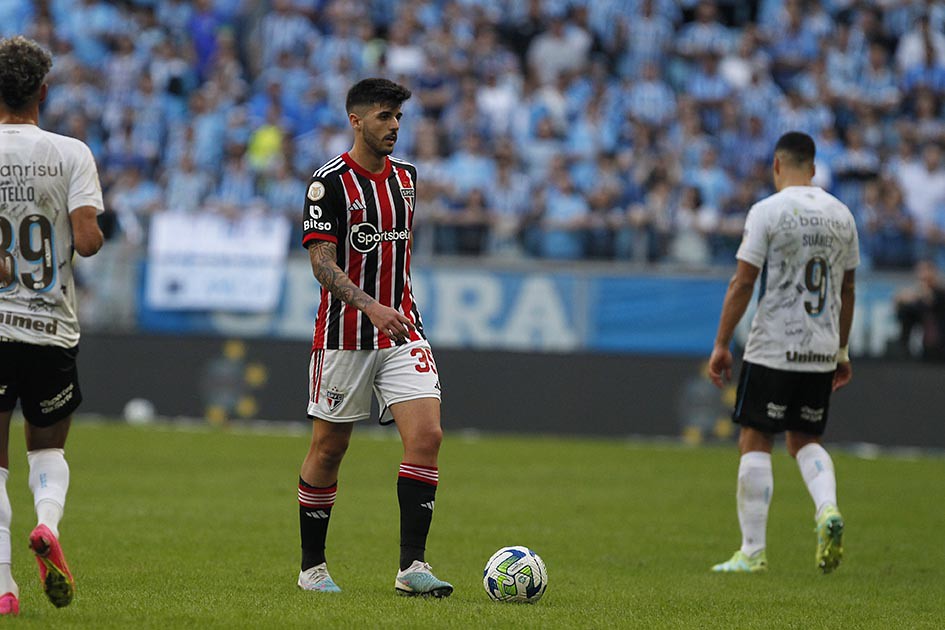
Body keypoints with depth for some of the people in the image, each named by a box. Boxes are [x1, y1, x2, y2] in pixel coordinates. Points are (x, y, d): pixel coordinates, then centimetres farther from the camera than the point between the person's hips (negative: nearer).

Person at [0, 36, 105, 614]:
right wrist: (98, 236, 8)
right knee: (49, 445, 19)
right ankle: (49, 522, -12)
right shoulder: (71, 154, -4)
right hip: (52, 327, 0)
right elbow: (87, 239, -12)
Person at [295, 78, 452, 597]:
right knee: (329, 448, 5)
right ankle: (312, 566, 20)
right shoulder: (330, 181, -10)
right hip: (344, 335, -5)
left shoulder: (405, 176, 10)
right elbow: (322, 262, -17)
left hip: (402, 330, 5)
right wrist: (370, 307, -30)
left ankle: (412, 565, -12)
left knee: (426, 435, -12)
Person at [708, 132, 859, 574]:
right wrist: (842, 351, 22)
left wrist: (721, 345, -5)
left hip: (773, 350, -5)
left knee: (755, 441, 2)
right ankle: (828, 508, -10)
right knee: (804, 439, 17)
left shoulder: (768, 211, -8)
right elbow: (847, 290, 14)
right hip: (822, 351, 5)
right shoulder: (841, 215, 9)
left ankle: (752, 550, 0)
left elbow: (742, 283, -10)